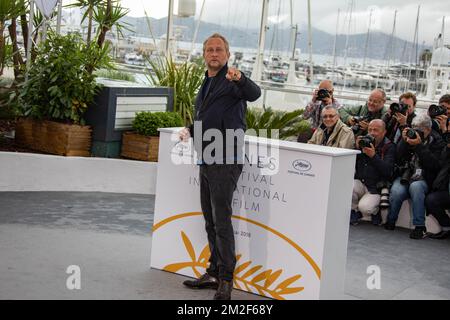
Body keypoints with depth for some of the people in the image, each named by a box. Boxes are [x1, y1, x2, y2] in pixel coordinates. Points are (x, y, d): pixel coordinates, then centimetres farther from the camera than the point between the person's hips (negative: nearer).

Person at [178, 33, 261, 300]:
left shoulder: (232, 81, -8)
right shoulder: (207, 83, 19)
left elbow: (254, 94, -31)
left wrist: (240, 78, -51)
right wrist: (190, 130, 12)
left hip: (226, 162, -9)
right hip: (207, 161, 9)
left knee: (221, 220, -9)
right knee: (211, 221, 15)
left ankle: (226, 279, -3)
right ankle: (214, 273, 25)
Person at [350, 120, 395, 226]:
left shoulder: (389, 147, -3)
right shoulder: (364, 142, 7)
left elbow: (388, 170, -17)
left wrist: (374, 156, -25)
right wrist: (357, 148, -11)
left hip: (376, 189, -4)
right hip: (360, 183, 4)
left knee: (365, 207, -28)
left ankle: (375, 211, 11)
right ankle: (354, 210, 2)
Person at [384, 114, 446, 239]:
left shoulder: (436, 141, 3)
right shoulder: (409, 135, 11)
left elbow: (434, 164, -12)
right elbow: (398, 159, 5)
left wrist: (419, 145, -18)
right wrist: (404, 141, -9)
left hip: (423, 178, -2)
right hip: (405, 176, 2)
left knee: (415, 186, -36)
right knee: (396, 191, -30)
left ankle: (420, 227, -29)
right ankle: (390, 222, -4)